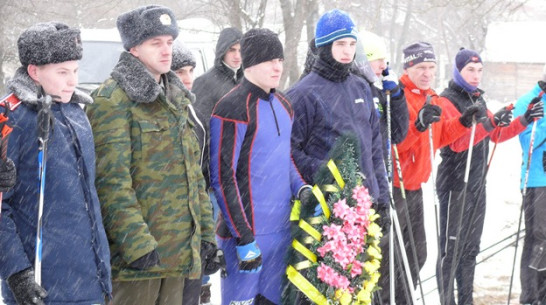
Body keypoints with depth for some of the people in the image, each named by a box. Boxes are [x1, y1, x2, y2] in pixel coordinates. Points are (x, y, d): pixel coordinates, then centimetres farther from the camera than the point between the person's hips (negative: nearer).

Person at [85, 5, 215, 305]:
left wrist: (206, 231, 17)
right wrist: (137, 243, -24)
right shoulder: (113, 100, -9)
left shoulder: (175, 99, 18)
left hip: (178, 245, 8)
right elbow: (112, 181, -18)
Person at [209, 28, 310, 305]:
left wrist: (301, 189, 3)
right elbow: (223, 178, -15)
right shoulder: (232, 109, -13)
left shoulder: (283, 106, 12)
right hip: (245, 233, -8)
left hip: (281, 229, 8)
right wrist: (243, 238, -17)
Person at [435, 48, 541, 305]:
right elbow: (457, 142, -24)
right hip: (455, 184, -9)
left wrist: (523, 121, 4)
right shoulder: (447, 101, -11)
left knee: (471, 248, 14)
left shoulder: (478, 99, 15)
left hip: (477, 185, 9)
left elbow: (497, 136, 18)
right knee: (451, 248, -7)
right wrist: (490, 123, -34)